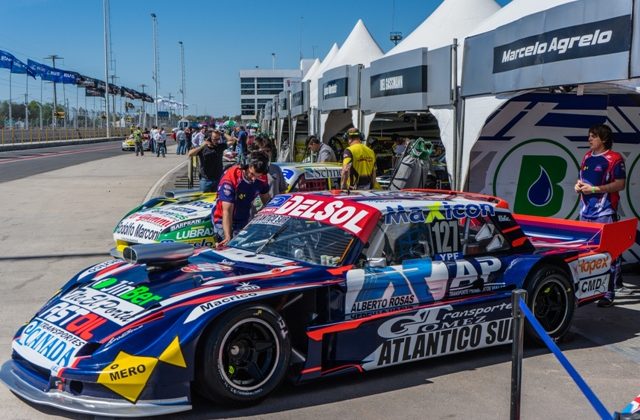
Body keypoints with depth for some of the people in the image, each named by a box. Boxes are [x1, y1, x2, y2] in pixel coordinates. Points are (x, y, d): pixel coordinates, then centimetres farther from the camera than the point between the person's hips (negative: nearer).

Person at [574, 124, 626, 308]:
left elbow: (620, 184, -12)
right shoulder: (587, 156, 15)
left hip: (605, 213, -7)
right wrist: (579, 185, 3)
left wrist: (594, 189, -16)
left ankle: (609, 292, -2)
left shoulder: (615, 159, -8)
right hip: (586, 211, 7)